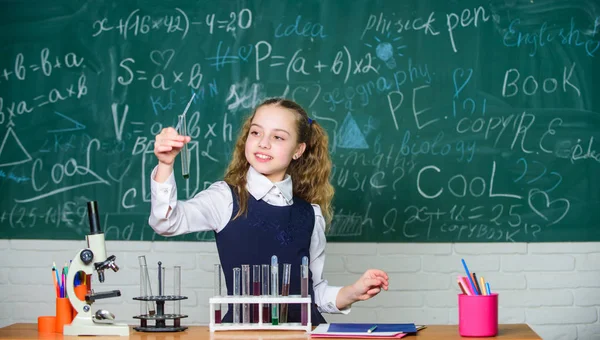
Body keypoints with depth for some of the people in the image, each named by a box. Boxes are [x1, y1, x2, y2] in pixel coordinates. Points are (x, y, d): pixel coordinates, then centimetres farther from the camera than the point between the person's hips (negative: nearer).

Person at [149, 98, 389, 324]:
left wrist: (352, 293, -1)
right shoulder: (226, 198, -1)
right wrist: (165, 165, -33)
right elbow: (167, 223, -19)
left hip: (303, 330, 3)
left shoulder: (311, 214, 8)